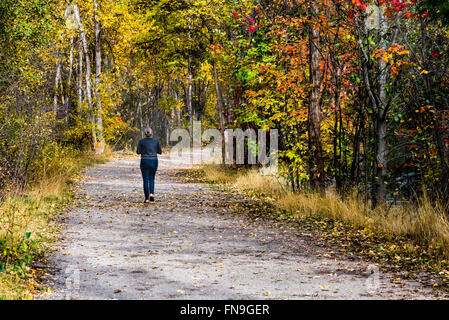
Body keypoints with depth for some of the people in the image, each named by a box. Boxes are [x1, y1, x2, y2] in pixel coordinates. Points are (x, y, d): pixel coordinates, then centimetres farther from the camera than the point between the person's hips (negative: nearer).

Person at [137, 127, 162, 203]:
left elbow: (138, 152, -4)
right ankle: (151, 193, -4)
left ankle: (147, 198, -3)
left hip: (144, 162, -1)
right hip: (154, 162, 1)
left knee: (146, 180, 4)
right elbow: (160, 152, 6)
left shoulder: (141, 141, -2)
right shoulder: (156, 141, 1)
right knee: (152, 178, 18)